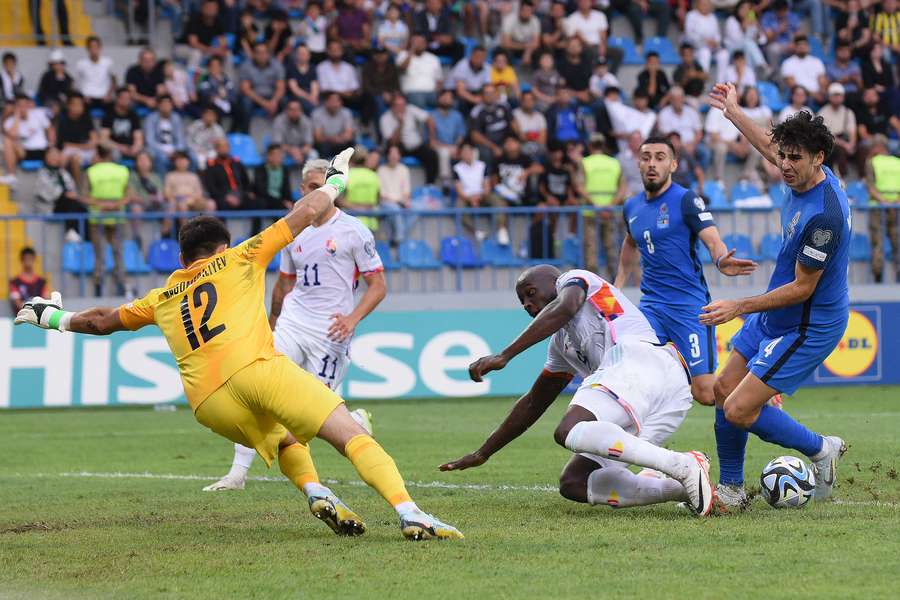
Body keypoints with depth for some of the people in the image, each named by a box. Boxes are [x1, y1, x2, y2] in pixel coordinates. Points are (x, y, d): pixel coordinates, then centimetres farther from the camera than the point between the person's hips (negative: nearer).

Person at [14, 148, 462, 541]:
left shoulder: (163, 297, 31)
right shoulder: (239, 259, 23)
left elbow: (103, 321, 44)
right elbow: (306, 213, 25)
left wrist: (54, 318, 61)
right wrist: (334, 183, 42)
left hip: (208, 404, 4)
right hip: (256, 369, -4)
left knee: (286, 440, 31)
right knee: (352, 436, -11)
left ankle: (315, 493, -1)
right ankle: (409, 513, -35)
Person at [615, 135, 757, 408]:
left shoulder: (686, 200, -8)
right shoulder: (631, 207, 11)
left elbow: (713, 240, -20)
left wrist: (721, 260, -42)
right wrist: (617, 288, 30)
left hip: (690, 304, -5)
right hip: (651, 305, 5)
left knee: (705, 393, -9)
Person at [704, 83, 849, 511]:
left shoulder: (823, 215, -31)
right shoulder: (805, 177, -4)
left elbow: (802, 287, -25)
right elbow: (770, 147, 21)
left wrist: (740, 307, -22)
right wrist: (733, 112, 24)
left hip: (807, 327, -10)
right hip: (773, 315, 10)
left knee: (739, 410, -12)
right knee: (724, 390, 13)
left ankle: (820, 450, 8)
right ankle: (730, 491, 24)